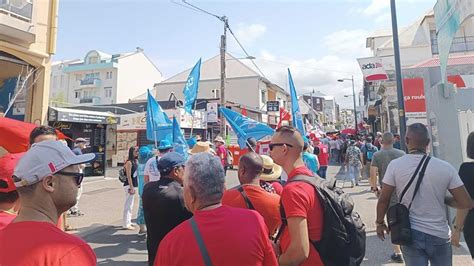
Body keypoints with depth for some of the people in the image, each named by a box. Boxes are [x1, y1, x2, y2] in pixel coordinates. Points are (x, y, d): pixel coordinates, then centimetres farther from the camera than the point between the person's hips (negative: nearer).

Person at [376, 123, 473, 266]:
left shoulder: (395, 165, -13)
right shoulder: (445, 167, -9)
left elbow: (383, 200, -8)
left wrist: (380, 222, 7)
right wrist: (444, 199, 12)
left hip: (410, 234, -2)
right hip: (440, 235, 2)